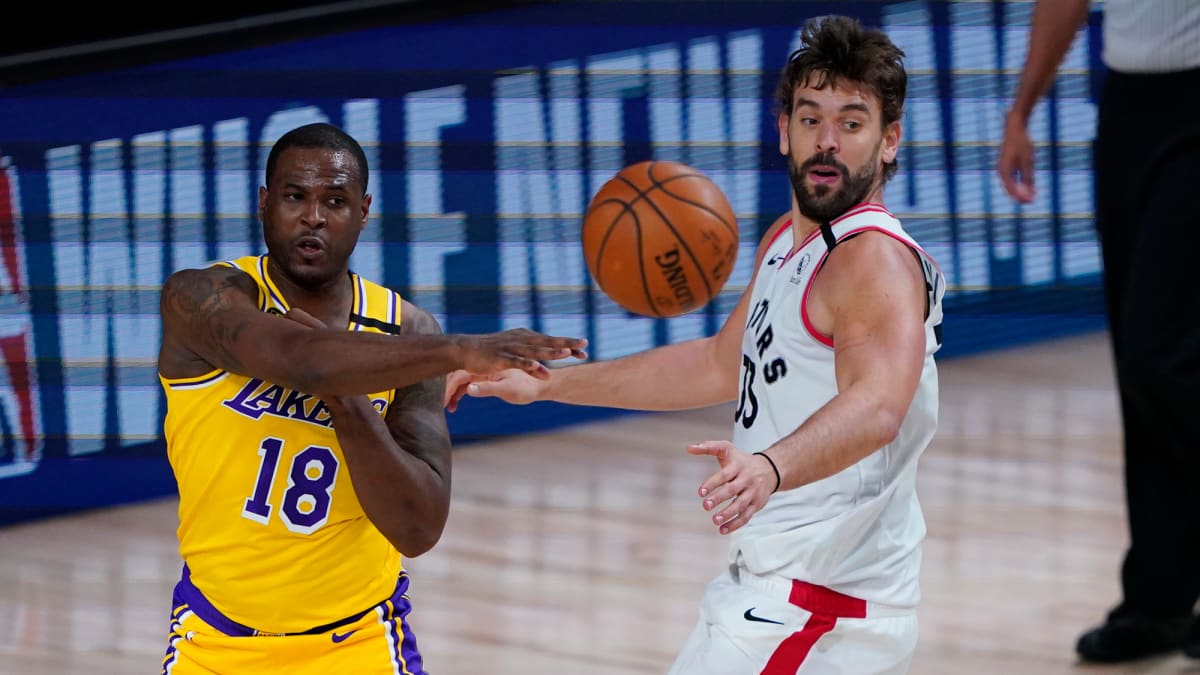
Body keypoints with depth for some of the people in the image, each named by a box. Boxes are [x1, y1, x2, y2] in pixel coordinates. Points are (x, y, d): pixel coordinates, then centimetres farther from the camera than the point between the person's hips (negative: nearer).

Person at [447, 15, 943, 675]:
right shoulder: (788, 239, 10)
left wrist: (770, 468, -57)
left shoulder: (876, 260, -21)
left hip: (813, 611, -10)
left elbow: (876, 407, -38)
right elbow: (720, 366, 24)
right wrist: (548, 384, 22)